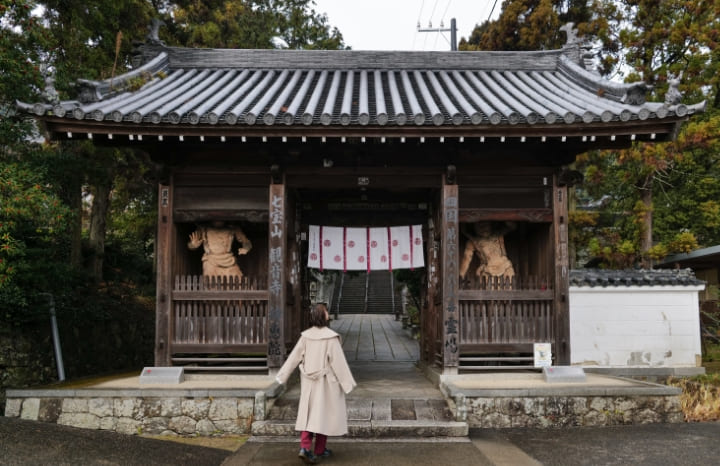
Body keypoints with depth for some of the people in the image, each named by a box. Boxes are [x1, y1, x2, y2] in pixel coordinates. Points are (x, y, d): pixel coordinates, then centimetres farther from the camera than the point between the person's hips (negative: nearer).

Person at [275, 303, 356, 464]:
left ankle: (305, 448, -6)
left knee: (308, 413, 9)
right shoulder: (331, 337, -17)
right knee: (324, 413, 10)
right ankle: (320, 450, 19)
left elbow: (294, 357, 1)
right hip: (326, 381, -4)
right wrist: (347, 382, -7)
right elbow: (338, 361, -15)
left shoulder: (306, 336, -4)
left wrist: (282, 375, 11)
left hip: (309, 381, 4)